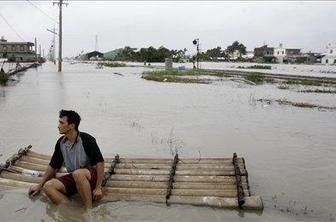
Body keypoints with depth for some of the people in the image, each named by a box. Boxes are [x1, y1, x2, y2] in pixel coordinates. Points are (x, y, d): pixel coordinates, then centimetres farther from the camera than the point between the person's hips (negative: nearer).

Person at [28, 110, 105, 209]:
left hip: (91, 176, -6)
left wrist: (98, 188, -18)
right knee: (48, 186, -16)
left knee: (78, 174, -39)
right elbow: (53, 166, 17)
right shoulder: (61, 142, 6)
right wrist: (40, 185, 16)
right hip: (73, 177, 7)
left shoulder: (87, 139, -13)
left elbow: (100, 162, -15)